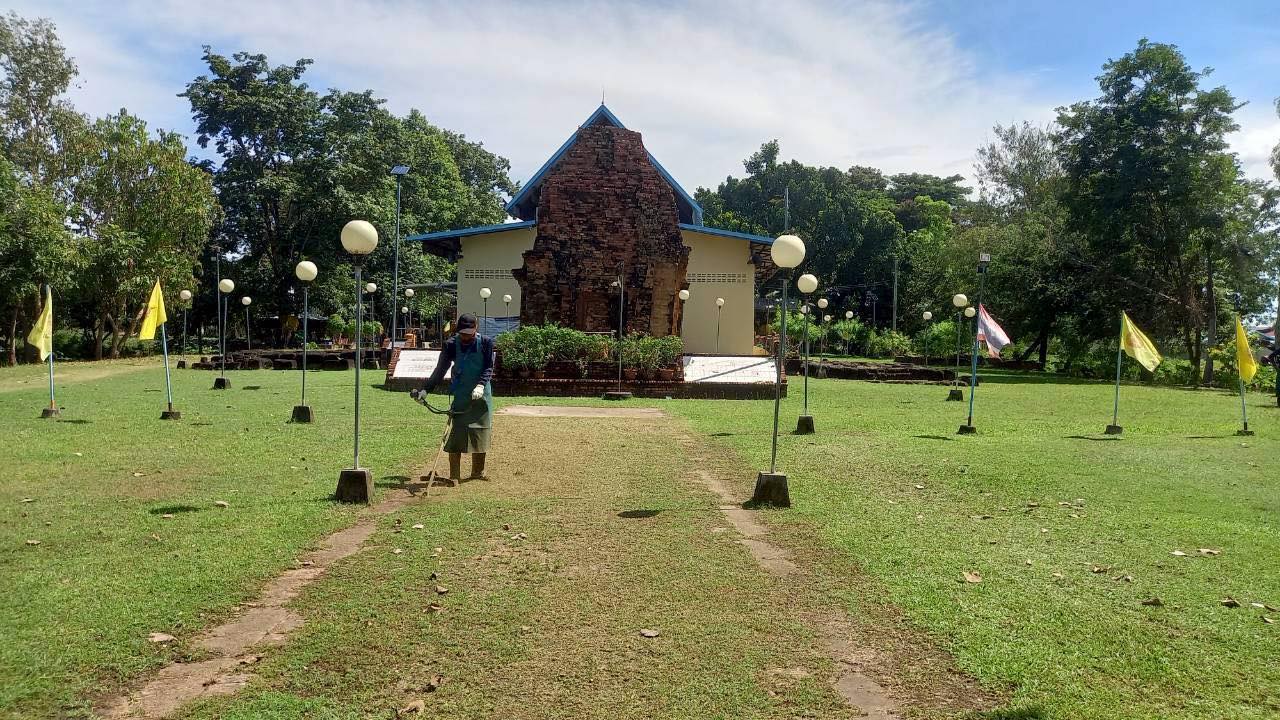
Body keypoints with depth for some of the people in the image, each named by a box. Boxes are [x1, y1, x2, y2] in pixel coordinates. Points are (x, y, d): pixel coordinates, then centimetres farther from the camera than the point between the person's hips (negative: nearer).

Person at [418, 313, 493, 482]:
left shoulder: (486, 343, -6)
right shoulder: (452, 345, -5)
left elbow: (489, 367, -7)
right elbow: (440, 369, -2)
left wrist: (480, 385, -24)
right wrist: (426, 389, -9)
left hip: (481, 395, 1)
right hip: (459, 396, -1)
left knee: (480, 432, 8)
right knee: (455, 432, -7)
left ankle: (478, 472, 22)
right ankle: (454, 475, -3)